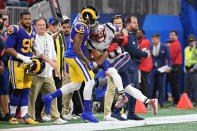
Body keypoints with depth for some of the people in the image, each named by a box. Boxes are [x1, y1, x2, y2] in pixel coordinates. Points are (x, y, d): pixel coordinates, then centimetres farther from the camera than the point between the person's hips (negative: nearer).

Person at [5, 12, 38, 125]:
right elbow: (8, 49, -17)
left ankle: (25, 116, 9)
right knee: (17, 90, -6)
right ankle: (12, 116, 6)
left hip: (28, 63, 7)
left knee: (25, 91, 7)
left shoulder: (32, 31, 10)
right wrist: (23, 58, -20)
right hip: (16, 63, -7)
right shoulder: (15, 30, -14)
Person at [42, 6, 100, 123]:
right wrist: (88, 63, -17)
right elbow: (77, 49, -22)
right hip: (75, 57, -10)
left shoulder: (80, 17, 6)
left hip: (71, 56, 10)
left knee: (75, 85, 14)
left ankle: (49, 97, 15)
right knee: (90, 82, -9)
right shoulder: (81, 27, -21)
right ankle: (86, 112, -8)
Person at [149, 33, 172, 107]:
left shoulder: (165, 48, -1)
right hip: (152, 69, 2)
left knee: (161, 86, 2)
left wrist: (169, 66, -18)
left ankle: (162, 103, 8)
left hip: (161, 69, -2)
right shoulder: (150, 48, 6)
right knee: (151, 86, -1)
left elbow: (169, 59, -3)